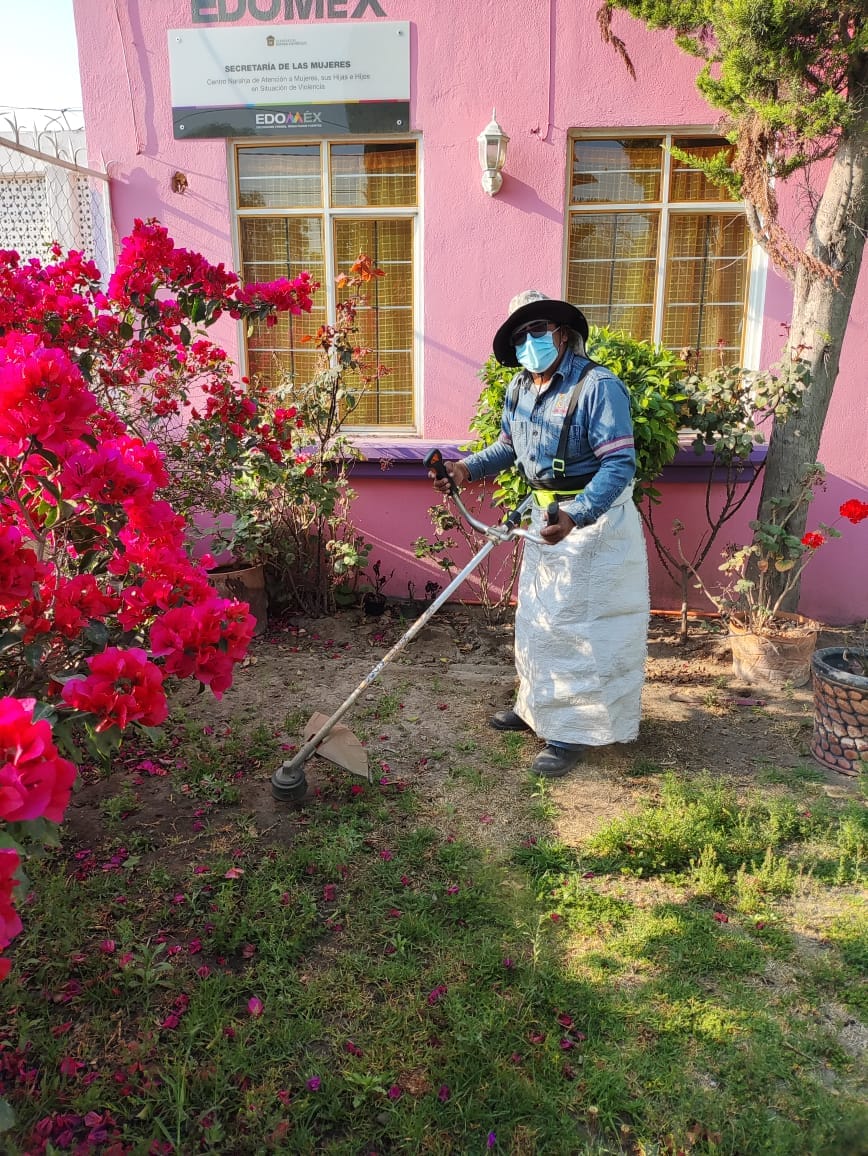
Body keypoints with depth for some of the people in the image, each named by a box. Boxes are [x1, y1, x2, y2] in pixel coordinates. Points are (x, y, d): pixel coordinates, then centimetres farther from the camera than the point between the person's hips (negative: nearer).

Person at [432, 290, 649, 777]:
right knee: (536, 617, 18)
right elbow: (508, 447, 18)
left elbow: (620, 464, -28)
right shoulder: (520, 388, 3)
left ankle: (575, 731, 12)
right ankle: (537, 705, 36)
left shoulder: (598, 386, -22)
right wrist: (468, 468, 0)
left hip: (595, 519, -8)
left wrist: (576, 517, -41)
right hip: (547, 515, 9)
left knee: (581, 626, -2)